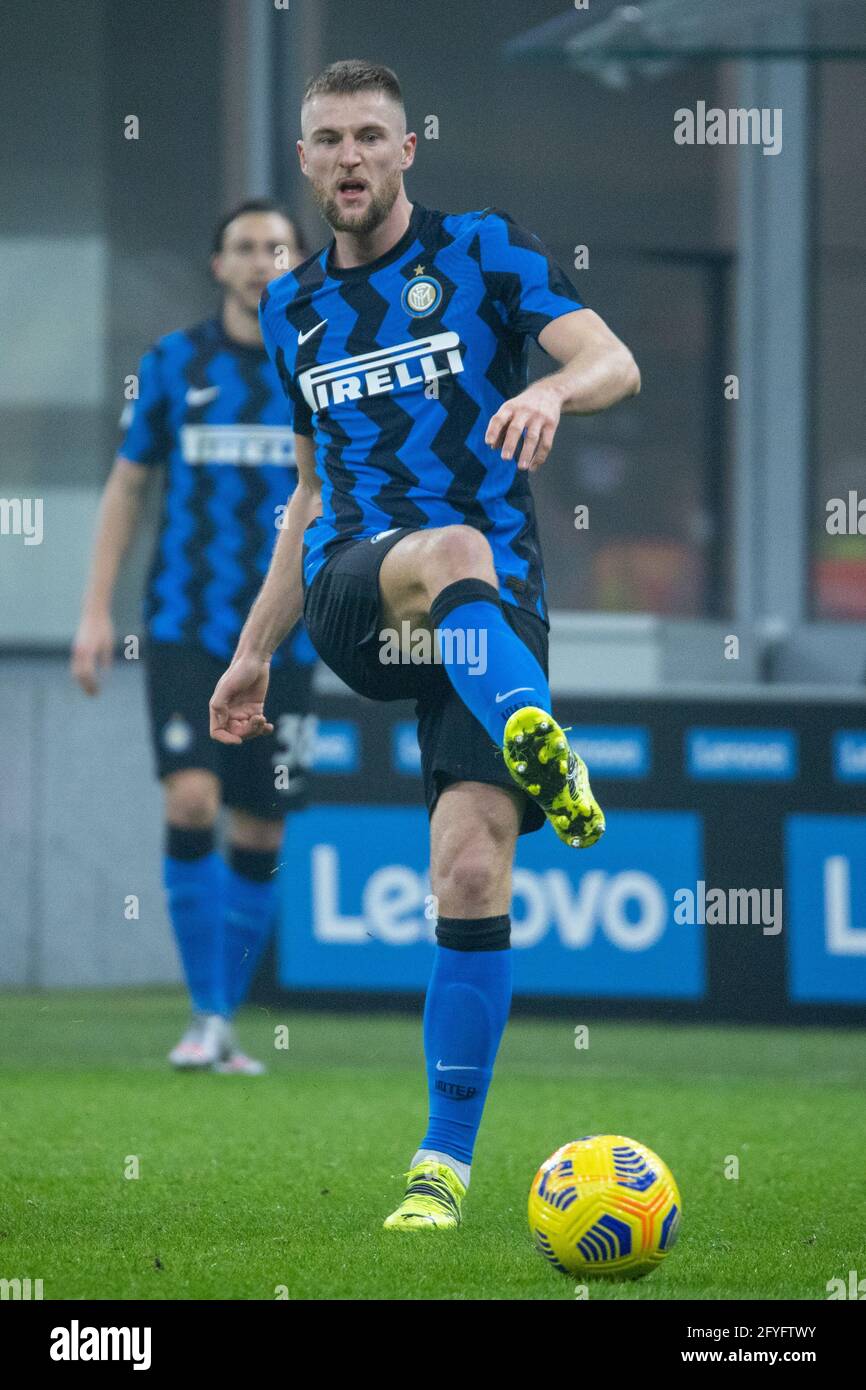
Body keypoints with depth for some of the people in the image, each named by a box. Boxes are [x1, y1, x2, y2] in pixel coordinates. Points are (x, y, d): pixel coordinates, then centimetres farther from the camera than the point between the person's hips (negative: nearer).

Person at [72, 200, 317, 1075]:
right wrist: (97, 610, 3)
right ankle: (204, 1018, -9)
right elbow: (127, 485, 10)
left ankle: (225, 1026, 15)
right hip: (185, 628, -1)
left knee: (258, 835, 2)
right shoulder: (174, 363, 5)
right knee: (191, 800, -17)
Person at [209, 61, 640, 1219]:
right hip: (349, 596, 2)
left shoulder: (482, 252, 5)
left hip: (495, 602, -2)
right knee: (448, 552, -37)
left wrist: (555, 388, -31)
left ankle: (444, 1163, -9)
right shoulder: (294, 309, 19)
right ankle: (534, 739, -65)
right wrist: (255, 651, 26)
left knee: (472, 872, -15)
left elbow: (615, 362, -8)